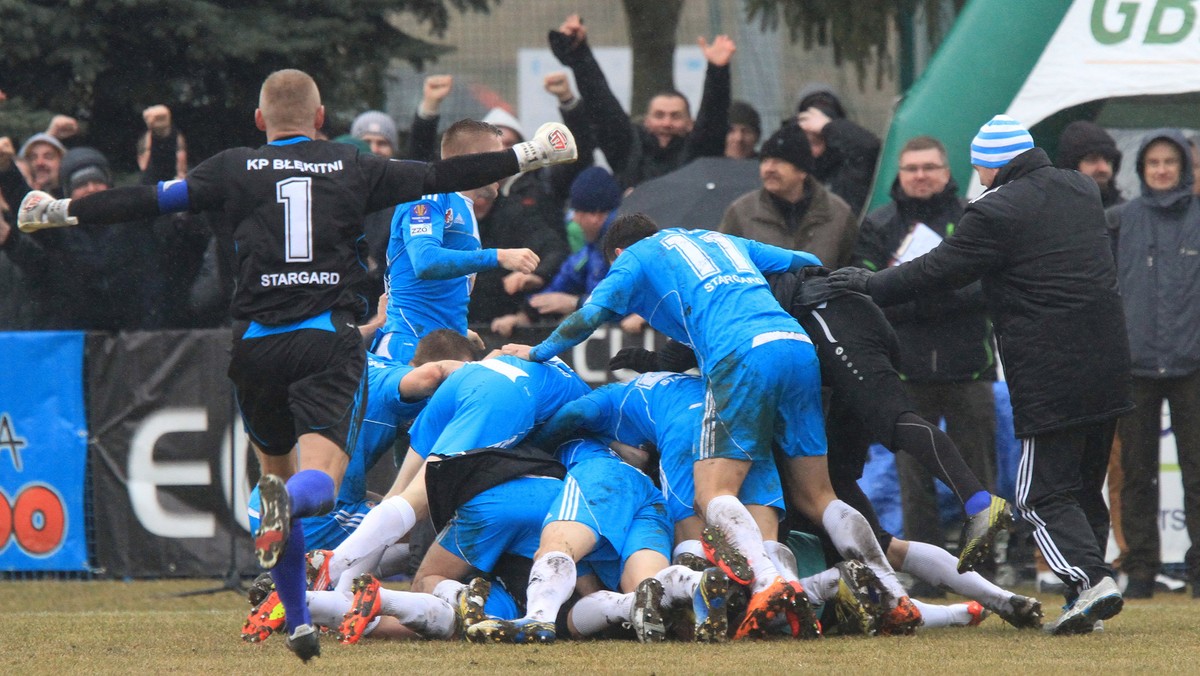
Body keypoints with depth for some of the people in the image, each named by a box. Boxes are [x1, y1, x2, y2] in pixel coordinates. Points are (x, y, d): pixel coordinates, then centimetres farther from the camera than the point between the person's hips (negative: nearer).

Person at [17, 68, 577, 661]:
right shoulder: (354, 169, 10)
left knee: (277, 471, 19)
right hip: (329, 340, -1)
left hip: (257, 344, 1)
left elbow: (150, 200, 8)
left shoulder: (234, 170, 7)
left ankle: (297, 622, 18)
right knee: (320, 477, -10)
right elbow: (441, 177, 15)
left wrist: (61, 212, 20)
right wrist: (530, 156, 25)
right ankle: (290, 501, -48)